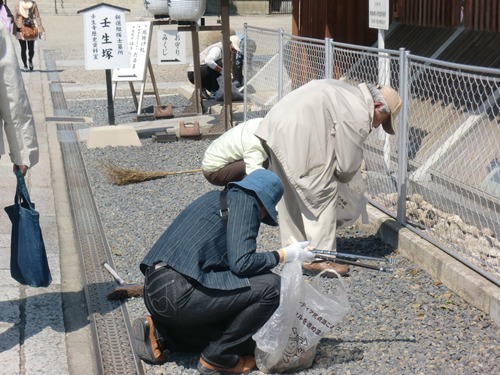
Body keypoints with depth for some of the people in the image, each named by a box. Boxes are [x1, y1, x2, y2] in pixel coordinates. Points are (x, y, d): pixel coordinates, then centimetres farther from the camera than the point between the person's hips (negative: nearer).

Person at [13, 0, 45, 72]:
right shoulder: (18, 6, 0)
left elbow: (37, 17, -2)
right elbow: (15, 19, 4)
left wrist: (41, 30, -8)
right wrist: (14, 31, 3)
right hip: (21, 30, 0)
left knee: (31, 49, 2)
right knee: (23, 49, 2)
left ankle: (30, 60, 33)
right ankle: (25, 66, 15)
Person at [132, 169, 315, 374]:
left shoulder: (216, 197, 24)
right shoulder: (246, 201, -1)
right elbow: (241, 263, -13)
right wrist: (283, 255, 2)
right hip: (179, 293, -10)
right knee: (271, 286, -6)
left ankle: (158, 333, 14)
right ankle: (218, 358, 2)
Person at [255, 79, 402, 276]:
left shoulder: (348, 92, 23)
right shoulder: (359, 115, -6)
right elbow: (348, 164, -3)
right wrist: (342, 177, 20)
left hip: (274, 125, 11)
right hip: (297, 135, -10)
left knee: (290, 196, 20)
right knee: (323, 195, 1)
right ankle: (319, 259, 5)